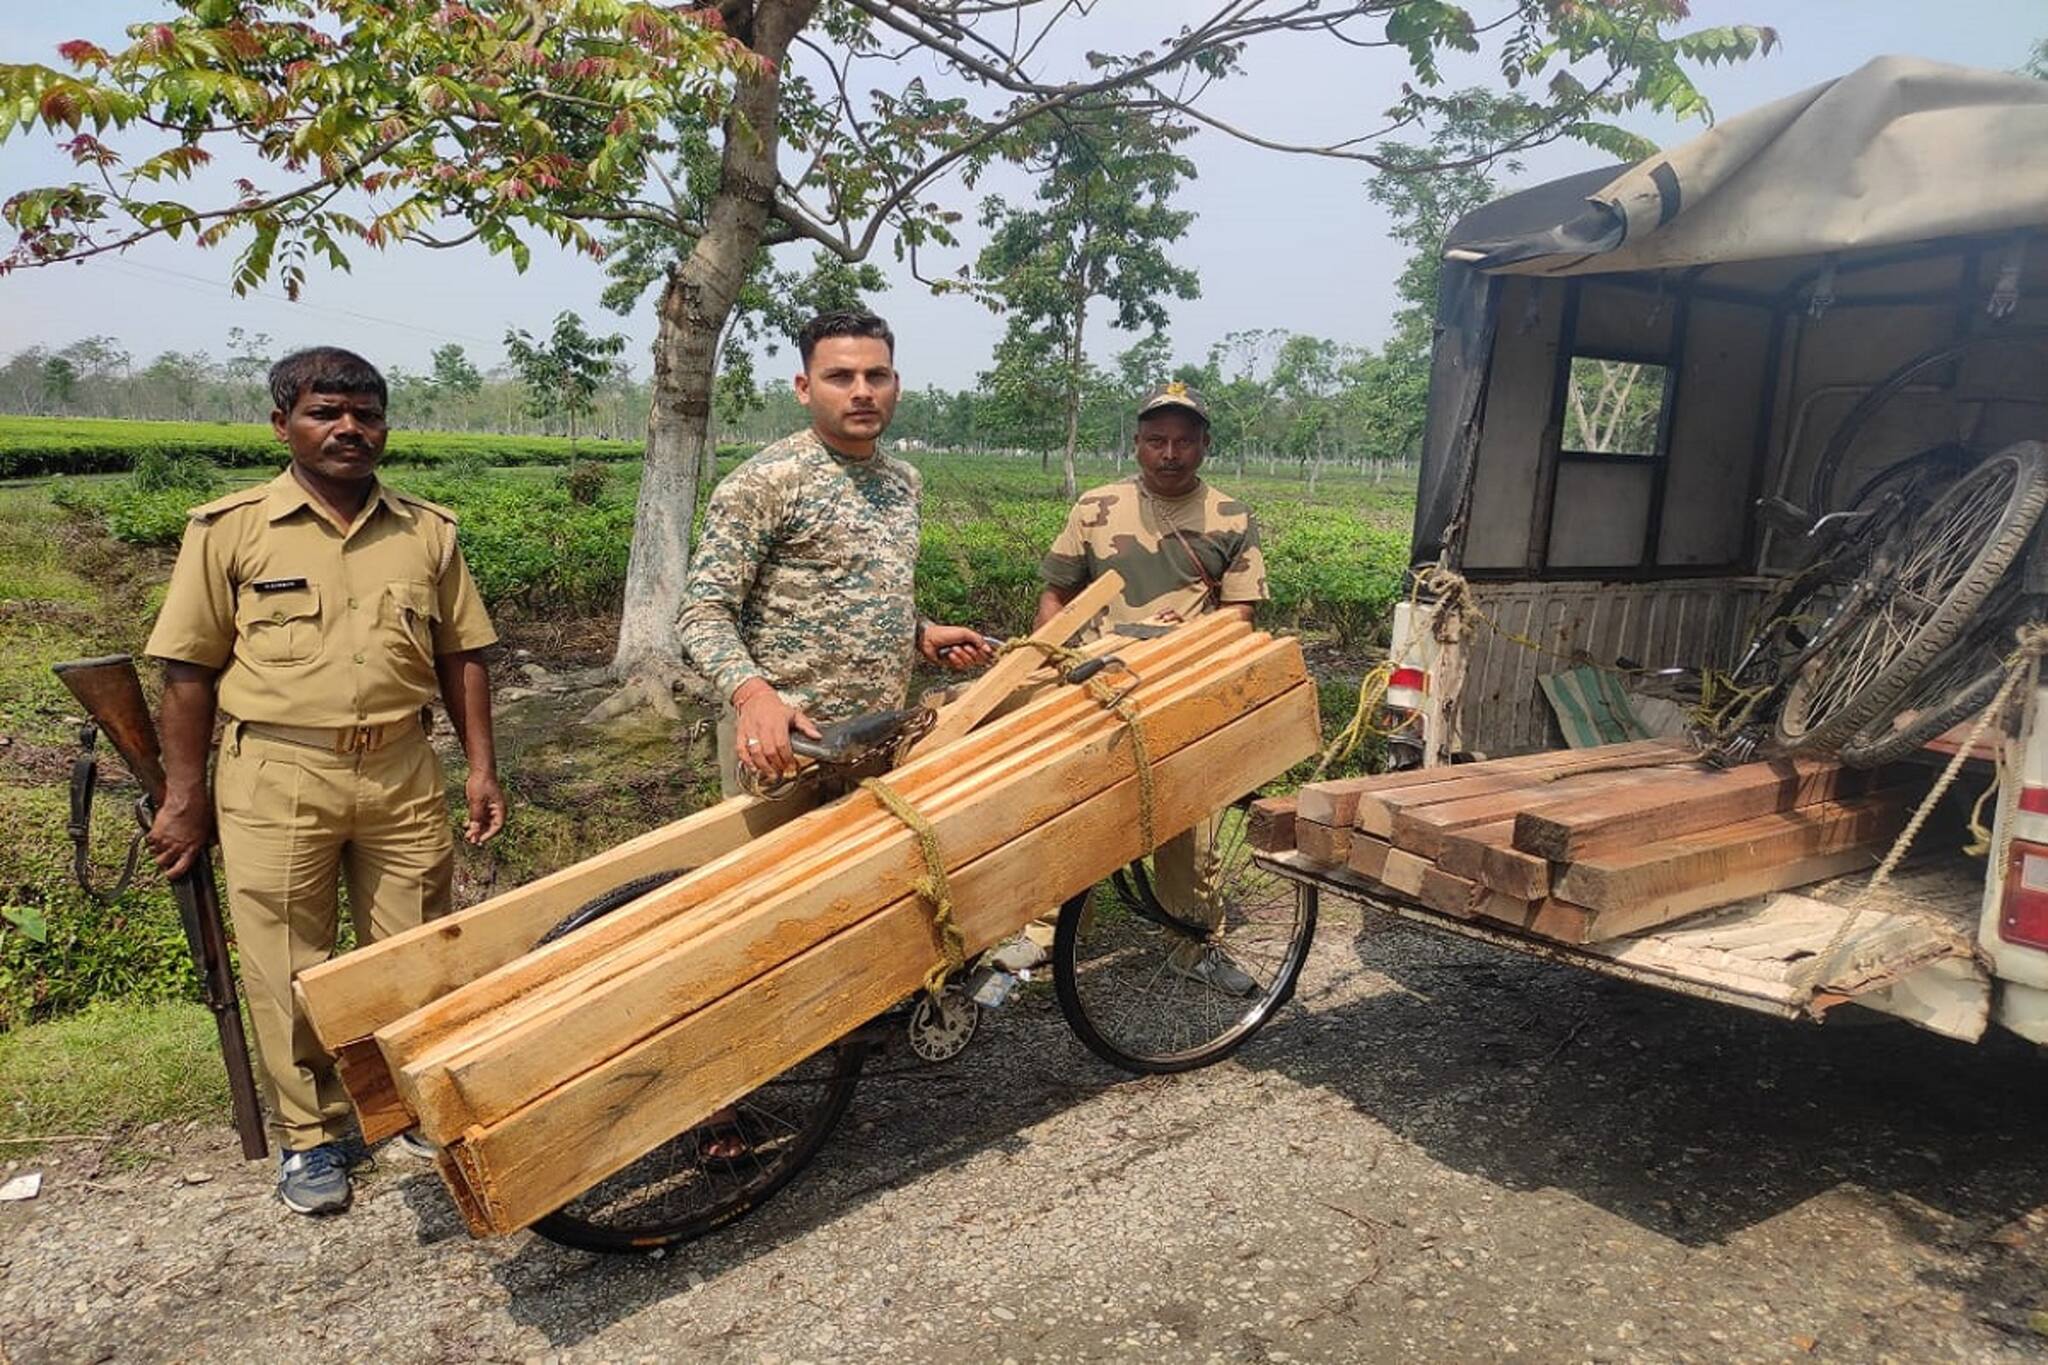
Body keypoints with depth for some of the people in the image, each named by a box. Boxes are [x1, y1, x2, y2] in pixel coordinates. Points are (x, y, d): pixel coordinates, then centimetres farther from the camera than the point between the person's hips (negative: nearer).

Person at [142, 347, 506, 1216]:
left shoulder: (427, 532, 6)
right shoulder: (228, 528, -1)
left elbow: (460, 656, 9)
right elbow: (188, 670, 0)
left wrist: (481, 767, 3)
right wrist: (184, 796, -2)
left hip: (401, 772, 2)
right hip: (276, 777, -2)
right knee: (288, 972, 7)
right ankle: (309, 1135, 25)